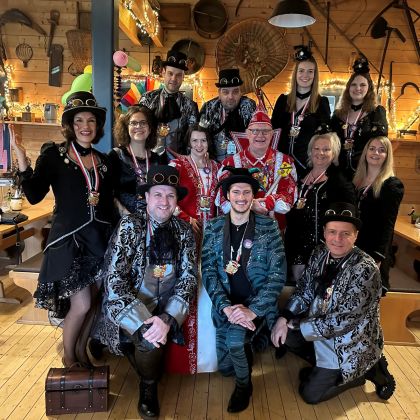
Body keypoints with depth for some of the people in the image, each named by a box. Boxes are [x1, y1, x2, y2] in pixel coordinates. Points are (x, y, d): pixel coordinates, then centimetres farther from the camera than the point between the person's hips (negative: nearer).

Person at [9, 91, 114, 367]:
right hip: (68, 239, -5)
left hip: (99, 239, 5)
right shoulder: (54, 155, -5)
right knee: (81, 305, -3)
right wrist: (22, 158, -24)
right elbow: (34, 196, -15)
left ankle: (82, 352, 34)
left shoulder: (103, 160, 9)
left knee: (89, 302, 11)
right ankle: (69, 360, 23)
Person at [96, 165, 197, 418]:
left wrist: (167, 319, -22)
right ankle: (149, 384, 7)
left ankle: (149, 384, 14)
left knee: (158, 333, -20)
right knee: (150, 338, -26)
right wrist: (145, 322, -28)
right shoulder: (129, 226, -12)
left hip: (167, 305, 4)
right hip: (130, 305, -4)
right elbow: (114, 279, -18)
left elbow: (189, 277, -6)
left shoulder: (184, 230, -2)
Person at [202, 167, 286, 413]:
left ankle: (244, 384, 5)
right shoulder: (214, 228, -1)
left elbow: (278, 275, -12)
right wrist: (226, 307, -19)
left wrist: (253, 310, -22)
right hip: (226, 306, 3)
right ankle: (247, 351, 42)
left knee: (235, 339, -29)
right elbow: (209, 272, -5)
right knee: (225, 368, 6)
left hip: (256, 304, -3)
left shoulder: (268, 227, -7)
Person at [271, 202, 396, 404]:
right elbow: (304, 290, 1)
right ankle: (322, 366, 14)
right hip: (319, 326, 7)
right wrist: (284, 319, -16)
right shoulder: (320, 254, -7)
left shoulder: (365, 270, -29)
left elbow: (342, 320, -28)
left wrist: (295, 325, -21)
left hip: (349, 344, -7)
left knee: (310, 394, -2)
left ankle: (368, 370, 12)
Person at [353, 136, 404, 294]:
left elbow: (387, 225, -12)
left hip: (374, 253, -5)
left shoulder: (393, 185, -7)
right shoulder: (357, 179, 10)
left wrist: (378, 258, -18)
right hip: (352, 249, 5)